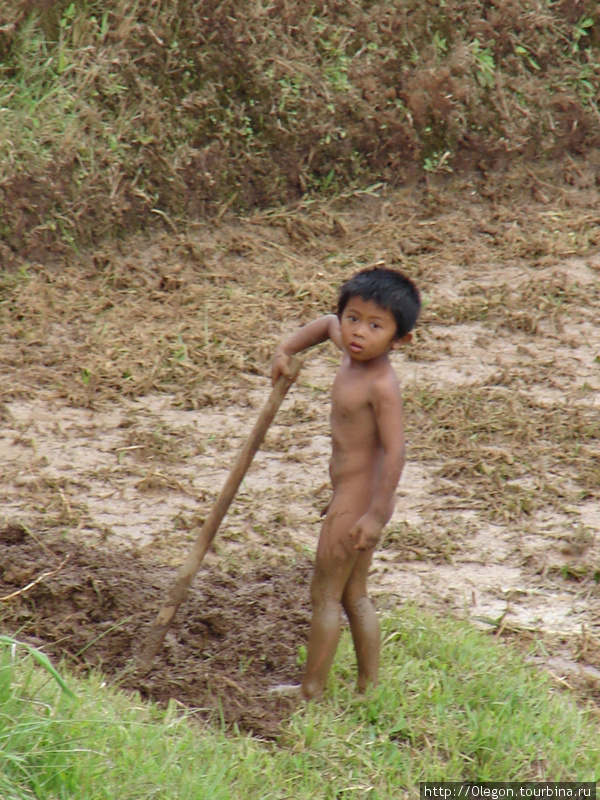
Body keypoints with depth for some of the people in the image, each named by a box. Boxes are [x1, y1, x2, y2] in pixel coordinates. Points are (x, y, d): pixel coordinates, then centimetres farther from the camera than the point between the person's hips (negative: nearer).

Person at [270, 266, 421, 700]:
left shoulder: (382, 385, -24)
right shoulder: (353, 354, 3)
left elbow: (395, 452, -28)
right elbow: (327, 324, 25)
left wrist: (377, 513, -29)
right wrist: (288, 348, 16)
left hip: (356, 502, -10)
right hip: (354, 498, 10)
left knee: (326, 595, 1)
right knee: (354, 595, 17)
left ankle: (312, 689, 10)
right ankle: (369, 686, 24)